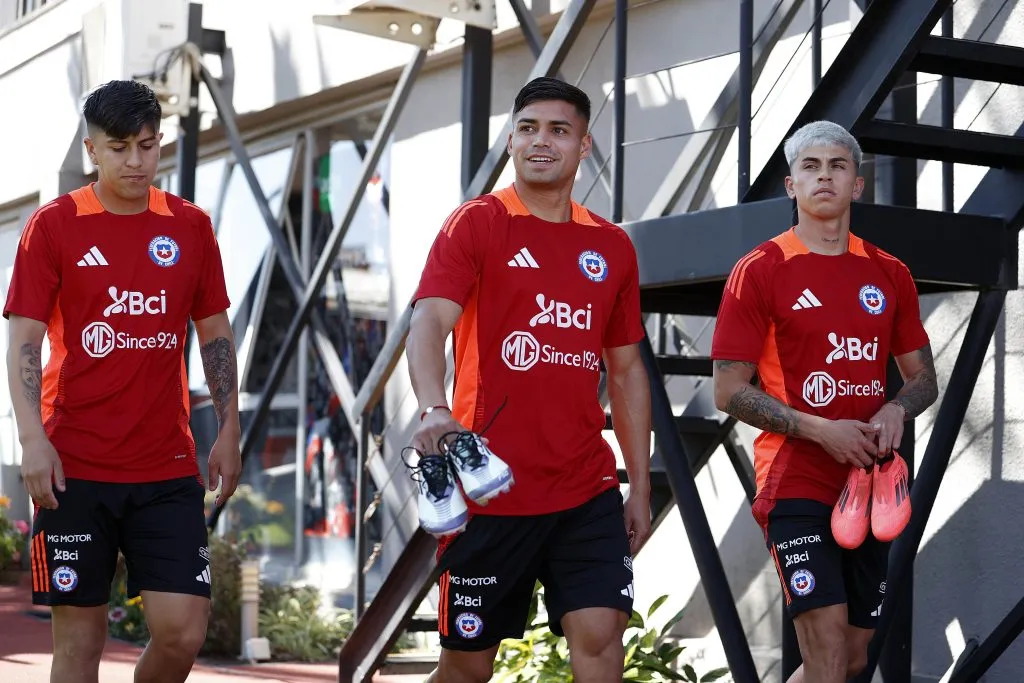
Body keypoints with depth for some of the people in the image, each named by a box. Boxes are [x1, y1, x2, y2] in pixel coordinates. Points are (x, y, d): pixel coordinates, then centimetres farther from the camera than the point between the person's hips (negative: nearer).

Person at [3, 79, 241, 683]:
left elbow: (216, 335, 14)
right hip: (75, 468, -2)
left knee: (183, 632, -6)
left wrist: (229, 432, 7)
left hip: (169, 469, 2)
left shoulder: (191, 226, 8)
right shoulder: (54, 225, 0)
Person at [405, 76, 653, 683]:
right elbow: (429, 323, -16)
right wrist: (434, 410, -36)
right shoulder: (476, 224, -2)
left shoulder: (612, 246, 10)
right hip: (488, 485, -3)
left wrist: (641, 487, 13)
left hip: (588, 492, 3)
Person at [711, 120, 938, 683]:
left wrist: (896, 410, -9)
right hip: (797, 483, -5)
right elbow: (729, 391, -6)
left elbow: (924, 378, 15)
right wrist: (821, 430, -17)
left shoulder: (890, 275, 10)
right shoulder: (759, 271, -4)